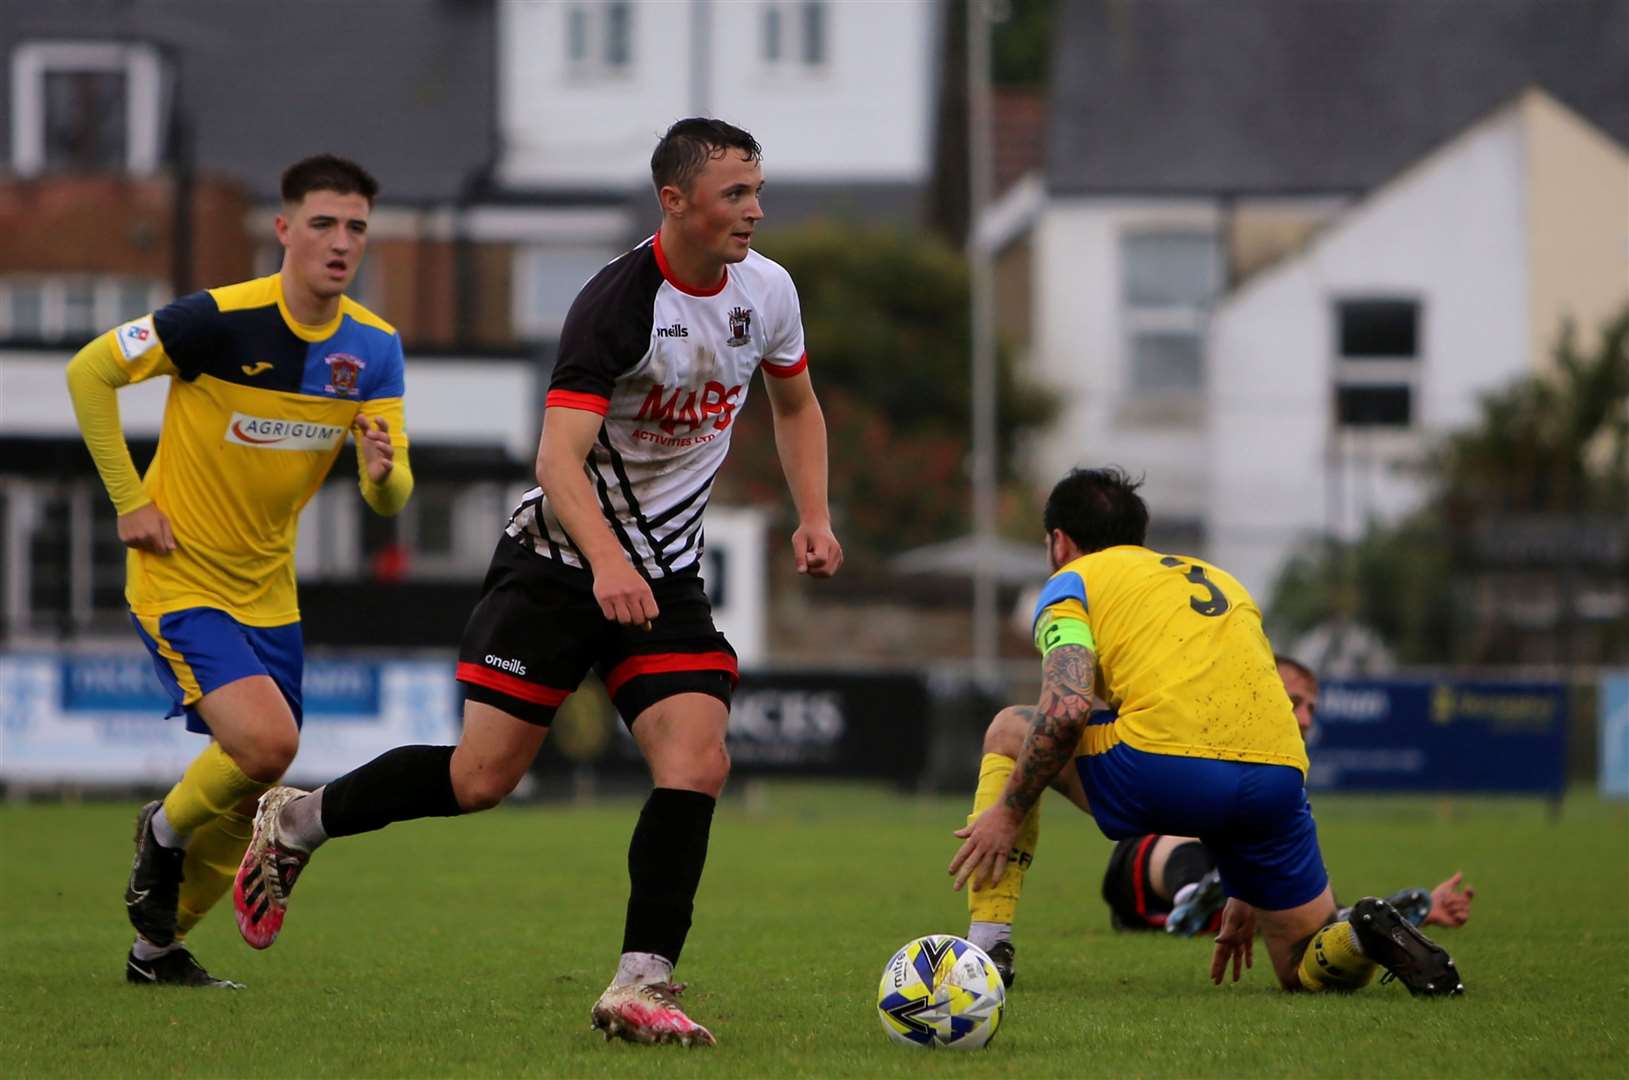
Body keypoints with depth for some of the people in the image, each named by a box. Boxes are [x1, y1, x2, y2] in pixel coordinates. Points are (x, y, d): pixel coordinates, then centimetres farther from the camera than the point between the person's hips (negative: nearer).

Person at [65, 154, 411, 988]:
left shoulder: (374, 348, -3)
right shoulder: (222, 319, -20)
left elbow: (390, 499, -4)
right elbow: (88, 371, -11)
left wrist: (383, 472, -29)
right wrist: (129, 501, -12)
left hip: (267, 592, 6)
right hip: (180, 582, -6)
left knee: (251, 796, 8)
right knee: (267, 740, -24)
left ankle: (159, 948, 29)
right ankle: (164, 832, 6)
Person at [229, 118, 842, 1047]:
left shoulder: (766, 289, 0)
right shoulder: (619, 303, -21)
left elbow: (796, 403, 21)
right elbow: (559, 458, -30)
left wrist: (815, 517, 7)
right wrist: (608, 563, -46)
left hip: (666, 577, 5)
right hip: (560, 562, -5)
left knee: (698, 762, -15)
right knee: (482, 778, -5)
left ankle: (641, 986, -11)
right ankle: (295, 822, 19)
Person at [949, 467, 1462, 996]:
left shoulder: (1072, 582, 16)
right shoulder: (1220, 581, 35)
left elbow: (1066, 709, -5)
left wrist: (1007, 812, 5)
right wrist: (1247, 897, 39)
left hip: (1162, 771, -5)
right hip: (1278, 773, 5)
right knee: (1312, 971, 21)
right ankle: (1366, 936, -15)